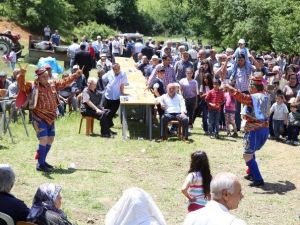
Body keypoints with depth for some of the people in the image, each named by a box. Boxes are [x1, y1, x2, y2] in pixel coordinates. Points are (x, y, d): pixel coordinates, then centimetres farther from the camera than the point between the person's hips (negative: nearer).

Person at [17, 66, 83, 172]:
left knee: (50, 139, 13)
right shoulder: (33, 87, -9)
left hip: (50, 118, 8)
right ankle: (40, 164, -7)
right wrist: (21, 76, -42)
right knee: (44, 140, -15)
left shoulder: (52, 84, 9)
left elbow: (65, 82, 21)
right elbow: (22, 87, -25)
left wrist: (76, 75, 21)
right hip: (39, 118, -8)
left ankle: (42, 161, 27)